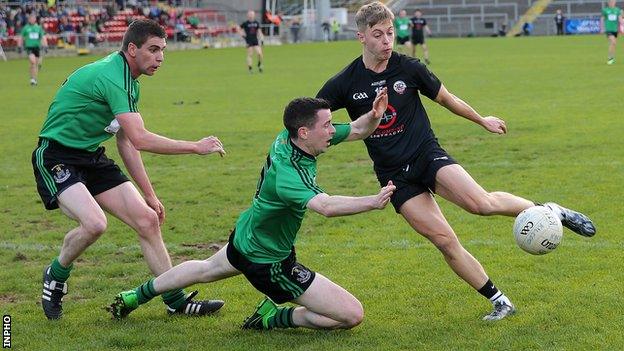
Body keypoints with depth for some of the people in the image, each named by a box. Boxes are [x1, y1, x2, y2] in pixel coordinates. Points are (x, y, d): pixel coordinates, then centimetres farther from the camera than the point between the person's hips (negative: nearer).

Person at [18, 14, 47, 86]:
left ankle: (35, 80, 19)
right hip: (29, 47, -3)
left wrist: (45, 46, -2)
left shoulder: (39, 27, 8)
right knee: (33, 61, -21)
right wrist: (19, 46, 8)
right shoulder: (25, 28, 4)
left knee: (37, 64, 6)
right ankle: (32, 78, -13)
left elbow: (43, 37, 9)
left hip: (37, 47, 3)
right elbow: (20, 37, 12)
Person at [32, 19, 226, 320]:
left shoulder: (128, 81, 9)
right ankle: (55, 277, 0)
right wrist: (196, 147, -22)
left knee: (147, 219, -1)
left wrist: (149, 194, 15)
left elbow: (127, 142, 17)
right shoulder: (110, 76, -23)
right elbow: (140, 139, -30)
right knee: (94, 223, -30)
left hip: (93, 159, 9)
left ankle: (176, 301, 9)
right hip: (57, 157, -9)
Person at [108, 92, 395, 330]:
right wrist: (373, 202, -62)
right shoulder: (286, 174, -37)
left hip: (245, 238, 10)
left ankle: (137, 295, 57)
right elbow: (326, 206, -56)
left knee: (205, 270, 40)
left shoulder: (286, 137, -10)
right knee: (352, 314, -12)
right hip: (268, 262, -10)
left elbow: (356, 130, -4)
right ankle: (273, 318, 1)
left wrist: (374, 116, -22)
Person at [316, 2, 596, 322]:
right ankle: (499, 301, 3)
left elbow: (445, 98, 13)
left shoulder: (408, 68, -4)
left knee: (482, 203, -25)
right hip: (395, 177, 1)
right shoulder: (344, 84, -5)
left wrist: (482, 120, 25)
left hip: (427, 154, -1)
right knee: (444, 241, -10)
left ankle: (550, 212, -2)